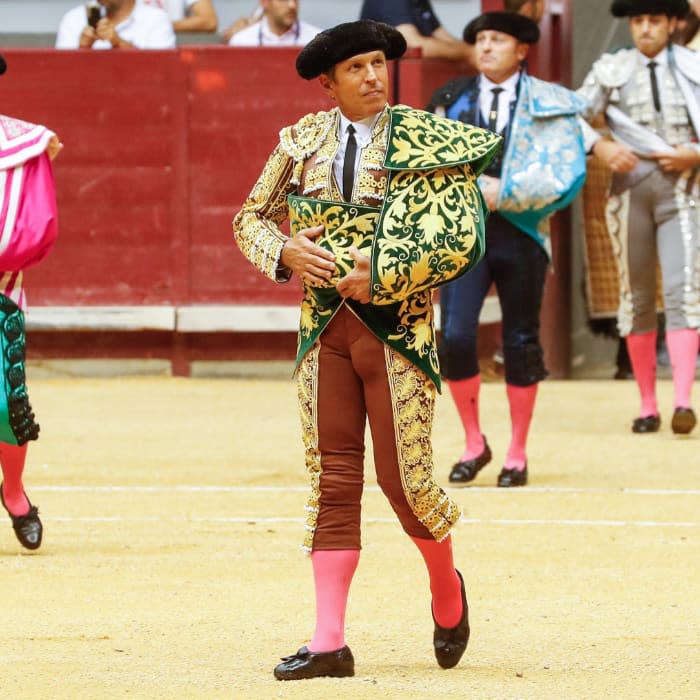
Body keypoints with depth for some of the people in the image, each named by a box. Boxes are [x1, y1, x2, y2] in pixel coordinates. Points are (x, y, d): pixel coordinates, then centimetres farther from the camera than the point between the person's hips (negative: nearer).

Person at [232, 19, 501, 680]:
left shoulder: (428, 140, -2)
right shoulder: (302, 142, 8)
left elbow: (462, 235, -10)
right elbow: (250, 220, 18)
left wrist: (384, 275, -15)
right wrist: (285, 251, -3)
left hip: (397, 325, -3)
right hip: (323, 326, 3)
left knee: (402, 477, -5)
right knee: (332, 478, 0)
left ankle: (446, 588, 26)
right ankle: (329, 642, -1)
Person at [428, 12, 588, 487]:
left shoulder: (550, 105, 1)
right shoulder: (452, 101, 9)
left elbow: (566, 176, -8)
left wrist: (504, 192, -16)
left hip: (522, 233, -1)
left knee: (521, 345, 6)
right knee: (455, 337, -11)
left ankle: (517, 456, 19)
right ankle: (474, 444, 7)